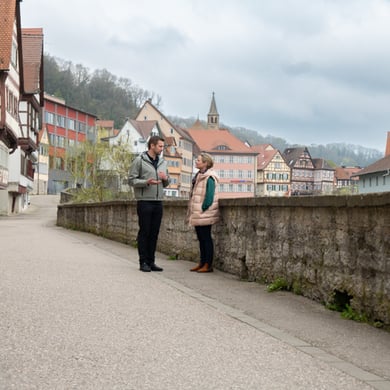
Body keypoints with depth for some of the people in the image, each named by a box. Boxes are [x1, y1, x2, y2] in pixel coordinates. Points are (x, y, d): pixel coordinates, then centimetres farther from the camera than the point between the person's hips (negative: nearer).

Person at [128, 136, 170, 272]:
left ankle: (151, 261, 13)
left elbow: (166, 184, 21)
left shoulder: (163, 162, 16)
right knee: (144, 232, -2)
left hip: (158, 202, 6)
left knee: (154, 233, 7)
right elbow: (131, 180, -7)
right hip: (144, 201, -6)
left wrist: (166, 178, -2)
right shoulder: (139, 160, -4)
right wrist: (146, 182, -21)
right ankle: (143, 262, 3)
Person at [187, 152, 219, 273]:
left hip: (204, 214, -9)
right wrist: (192, 213, 17)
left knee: (206, 238, -4)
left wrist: (203, 209, -18)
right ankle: (202, 263, 19)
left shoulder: (209, 178, -16)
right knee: (201, 238, 13)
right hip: (198, 215, 9)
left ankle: (208, 265, 1)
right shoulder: (199, 176, 14)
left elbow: (209, 196, -20)